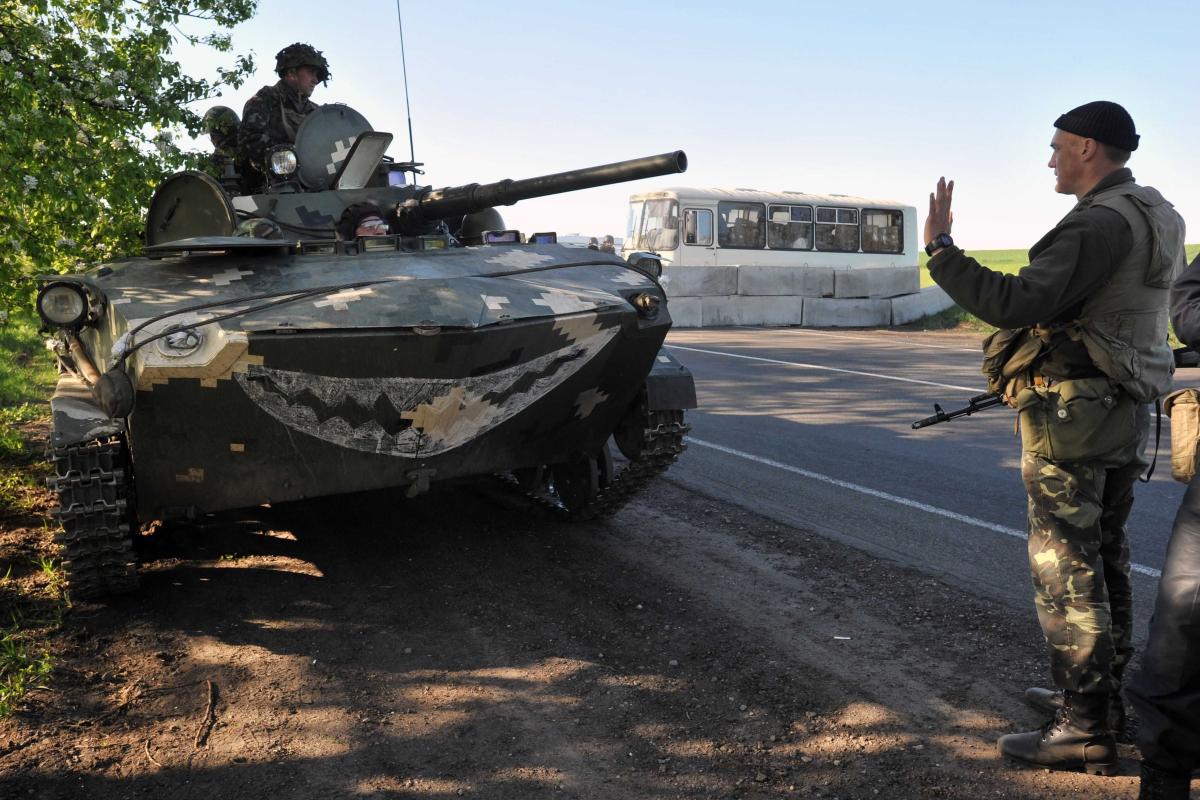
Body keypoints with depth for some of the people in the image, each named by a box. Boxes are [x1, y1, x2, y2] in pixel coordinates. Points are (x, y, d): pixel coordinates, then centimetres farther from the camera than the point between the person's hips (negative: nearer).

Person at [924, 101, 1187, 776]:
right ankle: (1106, 693, 31)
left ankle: (1086, 731, 3)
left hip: (1074, 416, -10)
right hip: (1128, 415, 10)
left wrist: (940, 249, -22)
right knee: (1106, 557, 18)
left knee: (1067, 567, -4)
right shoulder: (1159, 217, 13)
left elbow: (1015, 305, -29)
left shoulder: (1099, 223, -19)